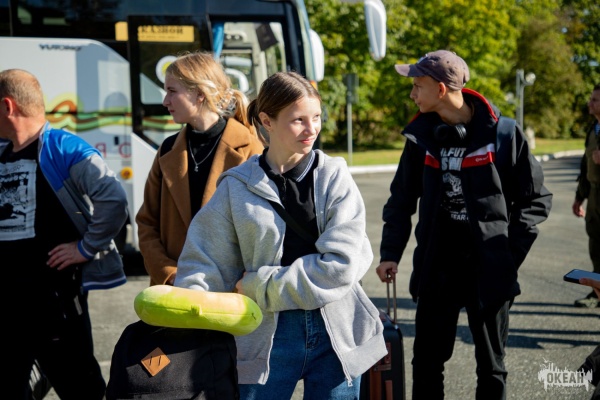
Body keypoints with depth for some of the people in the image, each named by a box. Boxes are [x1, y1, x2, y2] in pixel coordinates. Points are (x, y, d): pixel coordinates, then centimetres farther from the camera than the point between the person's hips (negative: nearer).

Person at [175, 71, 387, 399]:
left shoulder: (335, 177, -2)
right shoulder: (237, 187, -1)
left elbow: (341, 265, -12)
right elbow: (203, 265, 0)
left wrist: (259, 286, -11)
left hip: (335, 331, 0)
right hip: (268, 334, 0)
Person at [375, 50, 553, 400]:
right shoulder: (422, 134, 2)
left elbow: (537, 199, -3)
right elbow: (402, 199, 10)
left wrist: (511, 252, -8)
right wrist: (390, 253, 1)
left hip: (489, 271, -3)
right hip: (437, 268, 3)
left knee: (491, 365, 11)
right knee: (426, 360, 10)